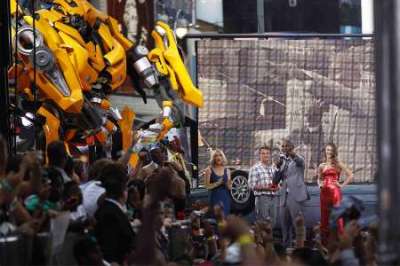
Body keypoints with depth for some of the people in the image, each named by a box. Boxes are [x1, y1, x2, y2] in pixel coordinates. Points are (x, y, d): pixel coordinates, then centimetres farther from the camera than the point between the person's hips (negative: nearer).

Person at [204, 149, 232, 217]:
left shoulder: (227, 171, 9)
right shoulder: (209, 170, 0)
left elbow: (230, 188, 9)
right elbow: (207, 186, -5)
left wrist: (229, 184, -13)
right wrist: (217, 183, -20)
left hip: (225, 198, 3)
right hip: (215, 198, -3)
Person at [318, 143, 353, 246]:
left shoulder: (338, 164, 4)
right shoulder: (322, 166, 15)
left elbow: (350, 175, 2)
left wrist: (342, 185, -4)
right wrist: (320, 184, 9)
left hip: (335, 191, -4)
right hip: (324, 192, 4)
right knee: (324, 216, 3)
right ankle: (325, 241, 6)